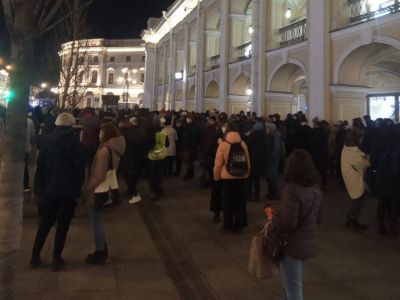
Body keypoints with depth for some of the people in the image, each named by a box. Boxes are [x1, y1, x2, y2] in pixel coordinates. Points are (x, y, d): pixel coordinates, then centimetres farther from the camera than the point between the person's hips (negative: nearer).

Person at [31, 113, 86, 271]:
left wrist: (39, 187, 6)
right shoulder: (73, 141, -10)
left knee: (45, 222, 18)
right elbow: (80, 165, -15)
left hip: (48, 188, 4)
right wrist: (78, 186, -3)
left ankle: (35, 256, 22)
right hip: (67, 189, -4)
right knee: (63, 224, 7)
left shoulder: (46, 139, 3)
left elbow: (39, 164, 3)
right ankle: (56, 259, 13)